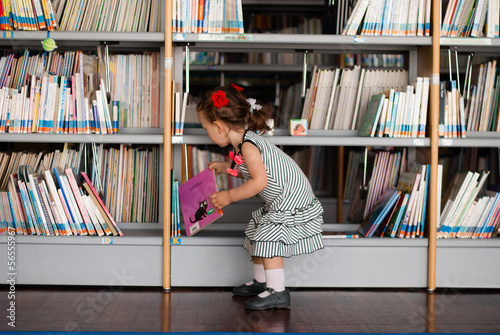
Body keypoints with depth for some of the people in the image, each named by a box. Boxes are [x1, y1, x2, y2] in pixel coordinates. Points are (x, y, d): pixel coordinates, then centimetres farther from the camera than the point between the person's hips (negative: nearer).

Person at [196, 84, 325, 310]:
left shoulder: (248, 147, -25)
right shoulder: (244, 142, 7)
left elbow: (259, 181, -32)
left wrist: (229, 196, -24)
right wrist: (224, 167, 23)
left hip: (292, 201, -11)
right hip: (281, 202, 11)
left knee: (268, 238, -14)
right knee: (258, 235, 19)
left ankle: (278, 292, -8)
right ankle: (261, 282, 32)